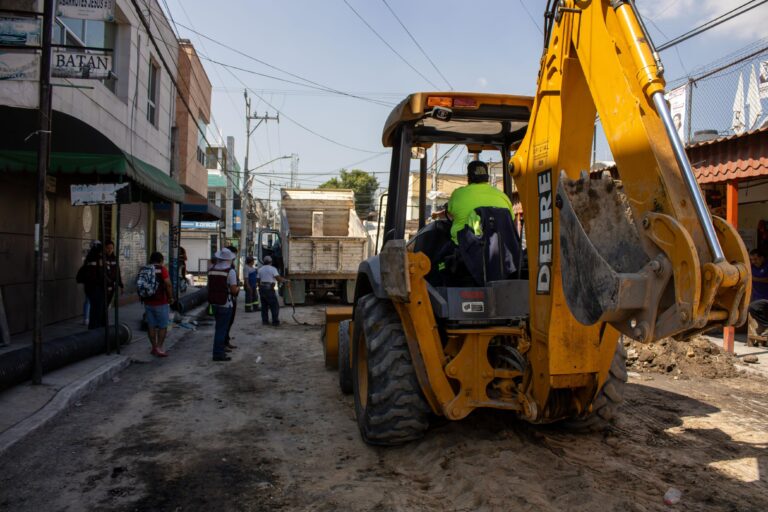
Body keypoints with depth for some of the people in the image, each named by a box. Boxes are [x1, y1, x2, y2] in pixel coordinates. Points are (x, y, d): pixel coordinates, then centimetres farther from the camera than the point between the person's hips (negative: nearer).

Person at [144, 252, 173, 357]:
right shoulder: (162, 269, -9)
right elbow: (168, 284, -18)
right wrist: (170, 297, -6)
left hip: (148, 303, 5)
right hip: (161, 303, -5)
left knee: (152, 326, 12)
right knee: (163, 326, 5)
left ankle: (154, 348, 19)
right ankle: (159, 348, 0)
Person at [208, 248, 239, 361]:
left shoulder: (211, 270, 6)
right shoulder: (230, 271, -14)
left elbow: (209, 287, 13)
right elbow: (234, 290, -16)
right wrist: (238, 289, 5)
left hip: (214, 303, 7)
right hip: (225, 304, -6)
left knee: (219, 327, 20)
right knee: (222, 329, 0)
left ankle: (220, 349, 32)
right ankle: (218, 354, 4)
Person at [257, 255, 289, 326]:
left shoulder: (260, 269, 12)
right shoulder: (272, 269, -6)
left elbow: (257, 280, 11)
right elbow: (278, 278, -15)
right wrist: (287, 280, -4)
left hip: (262, 288, 6)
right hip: (269, 288, -6)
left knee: (264, 306, 11)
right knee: (274, 306, -1)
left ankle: (265, 321, 10)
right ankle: (275, 321, -4)